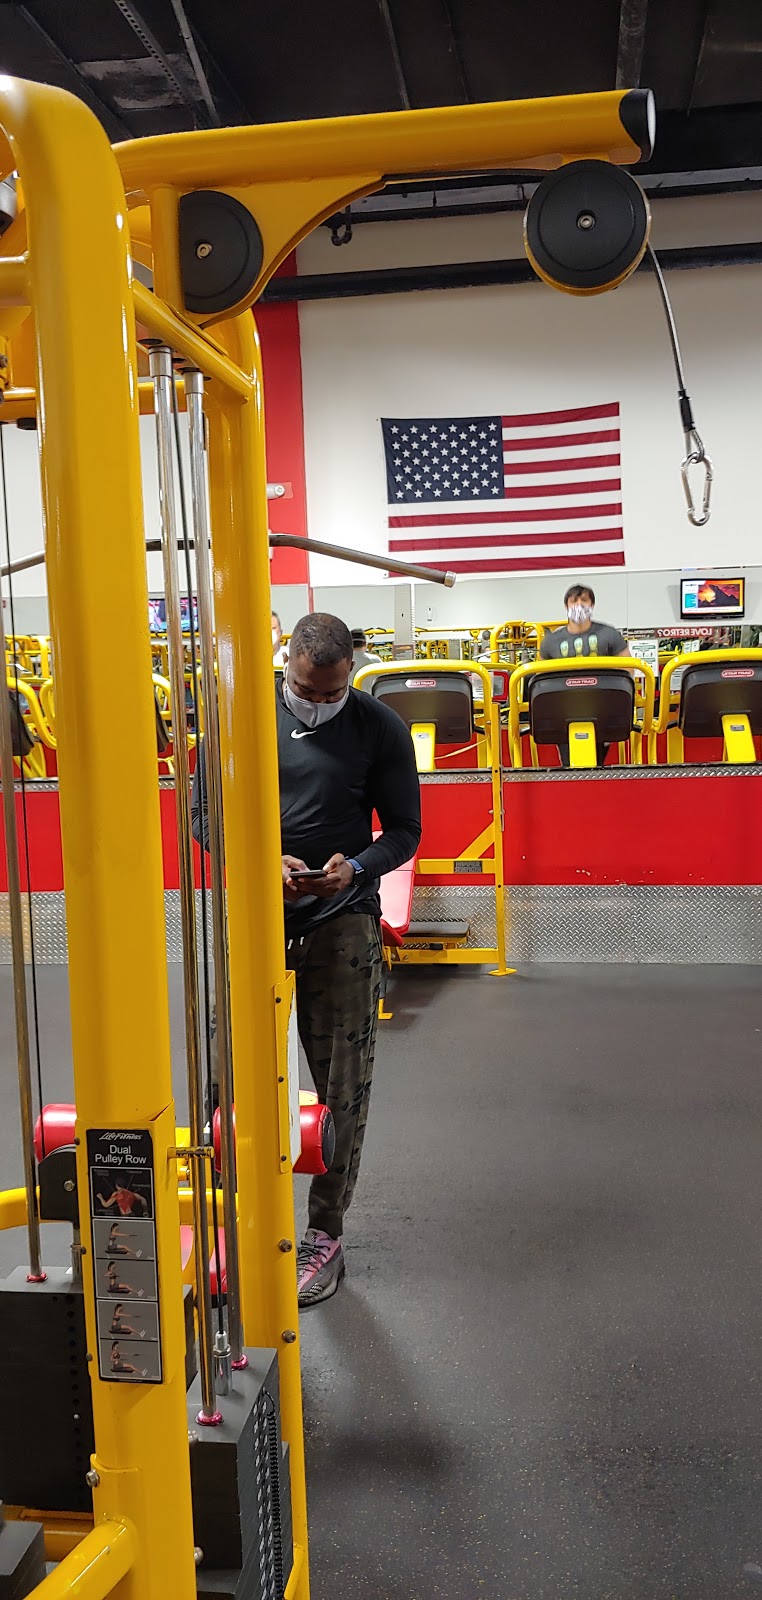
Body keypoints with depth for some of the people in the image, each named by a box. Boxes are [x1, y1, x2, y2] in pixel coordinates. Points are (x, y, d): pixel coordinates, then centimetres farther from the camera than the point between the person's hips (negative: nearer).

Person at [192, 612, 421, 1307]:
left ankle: (325, 1235, 18)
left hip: (342, 918, -1)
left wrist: (357, 867, -18)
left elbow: (403, 829, 2)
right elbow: (204, 810, 3)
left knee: (341, 1085, 3)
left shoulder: (380, 727, -2)